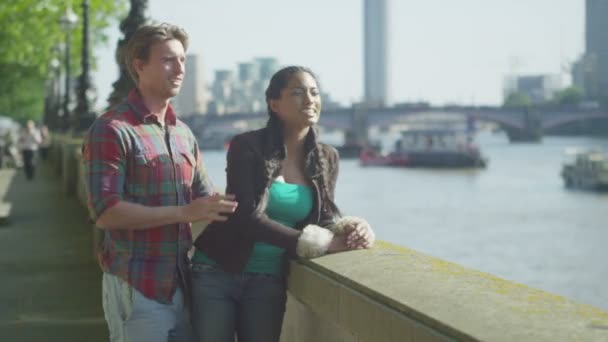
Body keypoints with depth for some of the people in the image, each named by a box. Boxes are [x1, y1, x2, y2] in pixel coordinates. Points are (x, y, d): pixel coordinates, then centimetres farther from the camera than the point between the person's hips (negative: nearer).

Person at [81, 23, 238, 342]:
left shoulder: (183, 133, 13)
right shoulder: (111, 130, -10)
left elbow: (203, 197, 17)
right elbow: (105, 212, -18)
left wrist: (224, 207, -5)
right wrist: (184, 212, -21)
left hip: (181, 282, 7)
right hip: (136, 286, -7)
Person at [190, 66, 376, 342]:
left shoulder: (327, 158, 2)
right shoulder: (247, 146, -13)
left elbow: (323, 216, 4)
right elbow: (248, 218, -22)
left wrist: (352, 228, -20)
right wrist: (320, 243, -26)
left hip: (269, 281, 4)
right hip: (217, 273, -4)